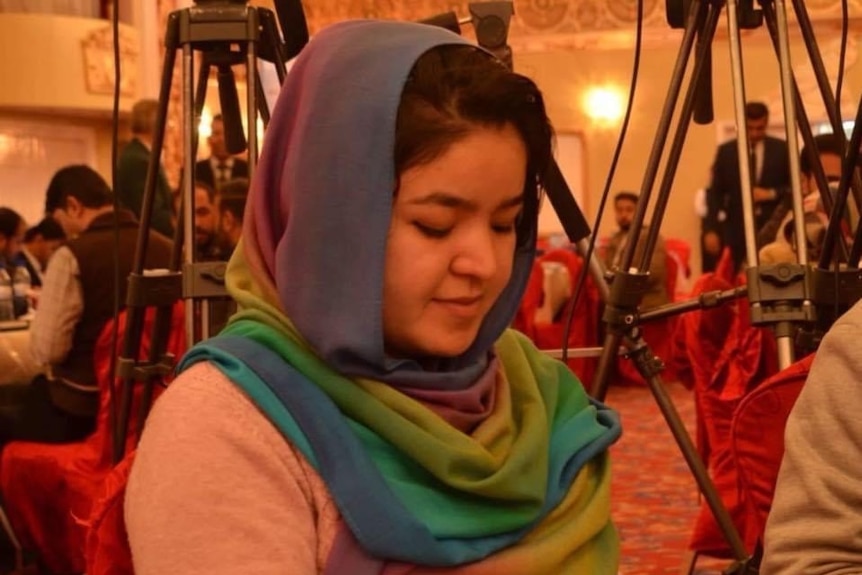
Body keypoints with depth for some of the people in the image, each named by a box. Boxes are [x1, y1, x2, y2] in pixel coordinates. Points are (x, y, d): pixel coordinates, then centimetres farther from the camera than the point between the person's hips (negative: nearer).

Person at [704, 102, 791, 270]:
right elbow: (715, 192, 7)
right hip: (737, 230, 0)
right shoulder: (726, 151, 7)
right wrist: (711, 230, -3)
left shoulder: (782, 149, 7)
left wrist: (771, 194, -9)